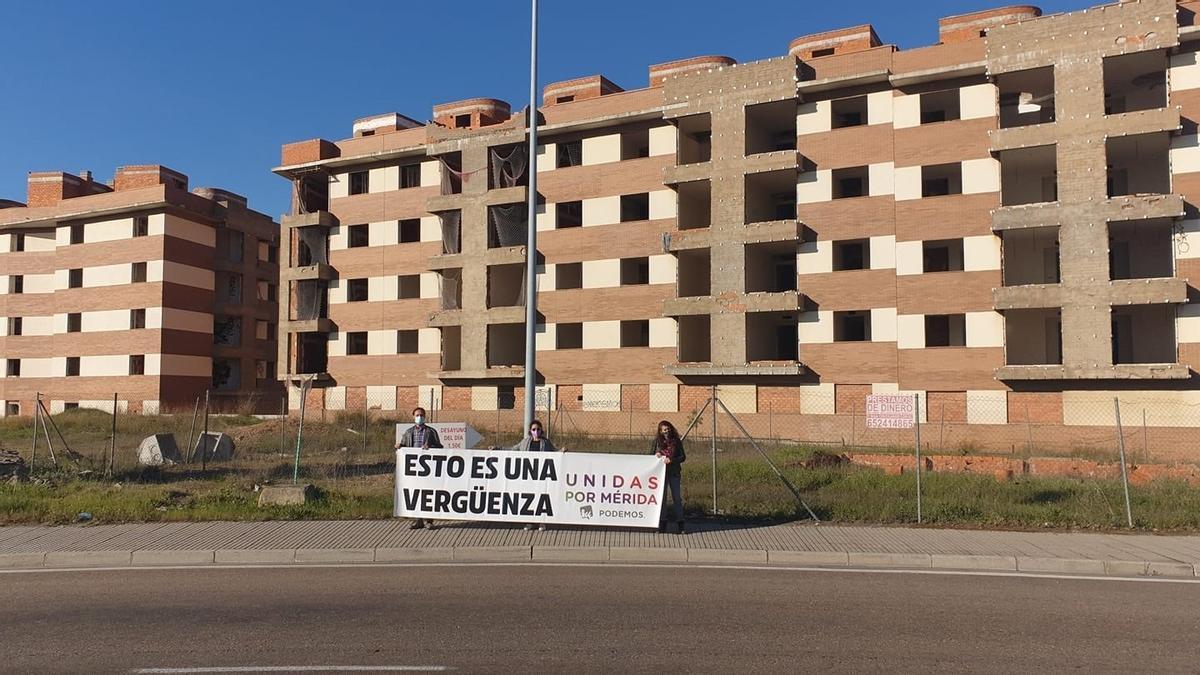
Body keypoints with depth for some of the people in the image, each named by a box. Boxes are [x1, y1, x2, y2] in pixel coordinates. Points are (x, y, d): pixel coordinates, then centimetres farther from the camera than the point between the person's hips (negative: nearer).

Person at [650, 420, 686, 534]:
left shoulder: (676, 441, 1)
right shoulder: (657, 441, 3)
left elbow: (683, 457, 0)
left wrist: (671, 460, -15)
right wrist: (656, 455, -13)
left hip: (674, 473, -1)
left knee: (677, 498, 1)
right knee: (662, 497, 5)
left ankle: (680, 523, 7)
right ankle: (662, 523, 13)